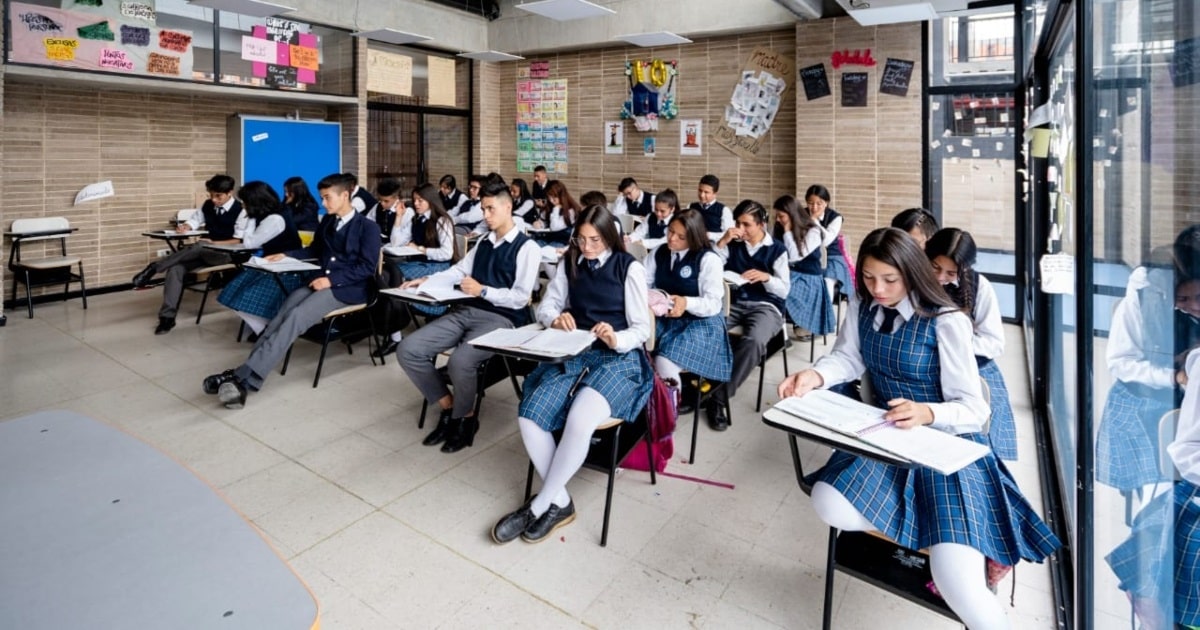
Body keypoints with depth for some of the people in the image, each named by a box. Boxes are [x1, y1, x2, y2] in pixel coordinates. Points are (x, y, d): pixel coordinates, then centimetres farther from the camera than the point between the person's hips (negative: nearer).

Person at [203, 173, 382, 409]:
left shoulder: (368, 228, -4)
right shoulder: (327, 221, 18)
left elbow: (367, 267, -12)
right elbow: (314, 250, 32)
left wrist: (331, 280, -20)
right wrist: (286, 255, 16)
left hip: (348, 288, -7)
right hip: (322, 282, 7)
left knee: (296, 317, -29)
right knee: (283, 315, -22)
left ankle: (246, 376, -37)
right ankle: (246, 375, -34)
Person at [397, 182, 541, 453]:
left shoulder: (527, 247, -4)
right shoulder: (484, 242, 20)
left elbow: (520, 298, -11)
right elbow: (459, 270, 25)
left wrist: (483, 291, -16)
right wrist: (426, 280, 11)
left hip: (501, 319, -7)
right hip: (465, 311, 8)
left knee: (460, 361, -34)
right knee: (408, 350, -9)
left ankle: (465, 418, -2)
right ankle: (448, 408, 7)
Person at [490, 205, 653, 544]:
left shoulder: (630, 268, -2)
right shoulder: (569, 263, 12)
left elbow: (642, 330, -4)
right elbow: (546, 306, 13)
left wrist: (617, 340, -26)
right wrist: (556, 318, -12)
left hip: (618, 359, -4)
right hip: (573, 354, 5)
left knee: (579, 421, -32)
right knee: (529, 415, -22)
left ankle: (540, 505, -11)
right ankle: (560, 503, -7)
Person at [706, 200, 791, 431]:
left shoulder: (777, 249, 4)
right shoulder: (733, 244, 10)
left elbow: (784, 290, 0)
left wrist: (766, 277, -19)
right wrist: (721, 242, -6)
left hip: (766, 306, -2)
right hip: (733, 303, 3)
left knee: (753, 341, -37)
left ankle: (718, 398, -27)